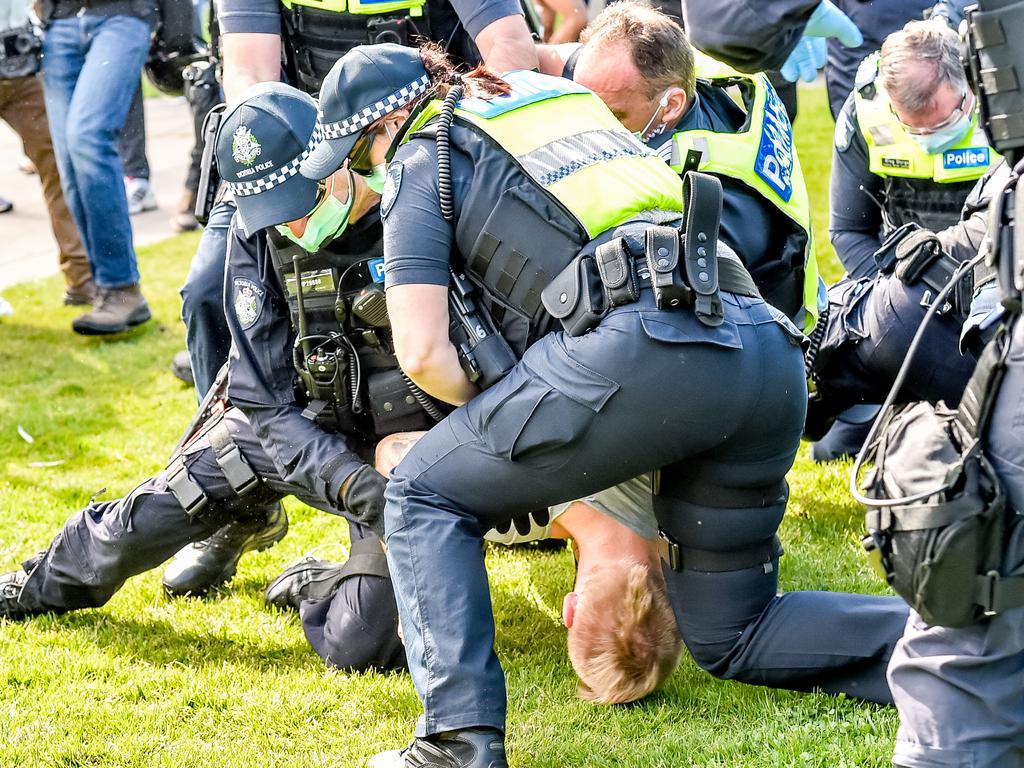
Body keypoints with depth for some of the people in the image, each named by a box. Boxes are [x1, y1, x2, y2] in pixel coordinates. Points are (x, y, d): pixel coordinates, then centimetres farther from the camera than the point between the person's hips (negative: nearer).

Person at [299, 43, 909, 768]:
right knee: (731, 635, 20)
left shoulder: (424, 158, 15)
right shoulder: (569, 100, 35)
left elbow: (423, 352, 6)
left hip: (641, 350, -7)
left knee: (423, 495, 14)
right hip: (771, 349, 7)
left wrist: (499, 421, 25)